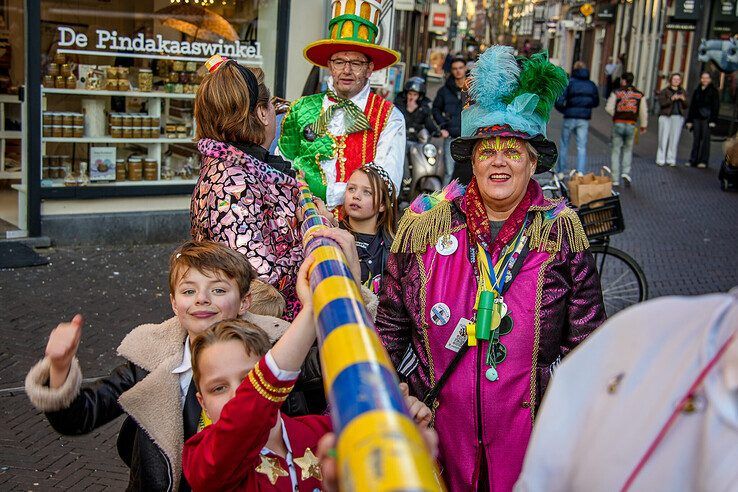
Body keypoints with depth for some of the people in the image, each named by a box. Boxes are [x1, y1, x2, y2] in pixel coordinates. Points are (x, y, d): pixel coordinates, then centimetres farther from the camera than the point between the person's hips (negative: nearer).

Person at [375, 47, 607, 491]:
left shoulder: (561, 228, -2)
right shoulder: (426, 221, -1)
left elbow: (587, 334, 2)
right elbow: (391, 321, 6)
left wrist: (548, 394, -3)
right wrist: (418, 388, 3)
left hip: (530, 426, -1)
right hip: (438, 423, 1)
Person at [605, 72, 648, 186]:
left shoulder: (616, 93, -2)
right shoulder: (639, 94, 4)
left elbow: (609, 108, -8)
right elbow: (643, 112, 5)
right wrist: (643, 125, 16)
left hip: (618, 124, -1)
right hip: (631, 125, 1)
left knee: (616, 151, 6)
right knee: (628, 150, 18)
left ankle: (615, 179, 5)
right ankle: (626, 172, -2)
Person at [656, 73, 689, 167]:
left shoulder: (683, 92, 14)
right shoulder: (664, 91, 2)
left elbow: (686, 106, 11)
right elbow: (661, 103, -10)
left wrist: (683, 100, -8)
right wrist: (671, 99, -22)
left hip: (678, 117, 3)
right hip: (666, 117, -3)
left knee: (674, 139, 2)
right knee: (663, 138, -3)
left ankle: (671, 159, 5)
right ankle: (661, 159, 0)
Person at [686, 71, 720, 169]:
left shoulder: (713, 91, 1)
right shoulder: (697, 91, 12)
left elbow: (716, 107, -2)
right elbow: (692, 106, 13)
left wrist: (713, 120, -10)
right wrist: (689, 120, 8)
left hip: (707, 119, -4)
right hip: (696, 118, 4)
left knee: (705, 139, -2)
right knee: (696, 139, 5)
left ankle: (703, 161, 1)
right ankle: (693, 160, 9)